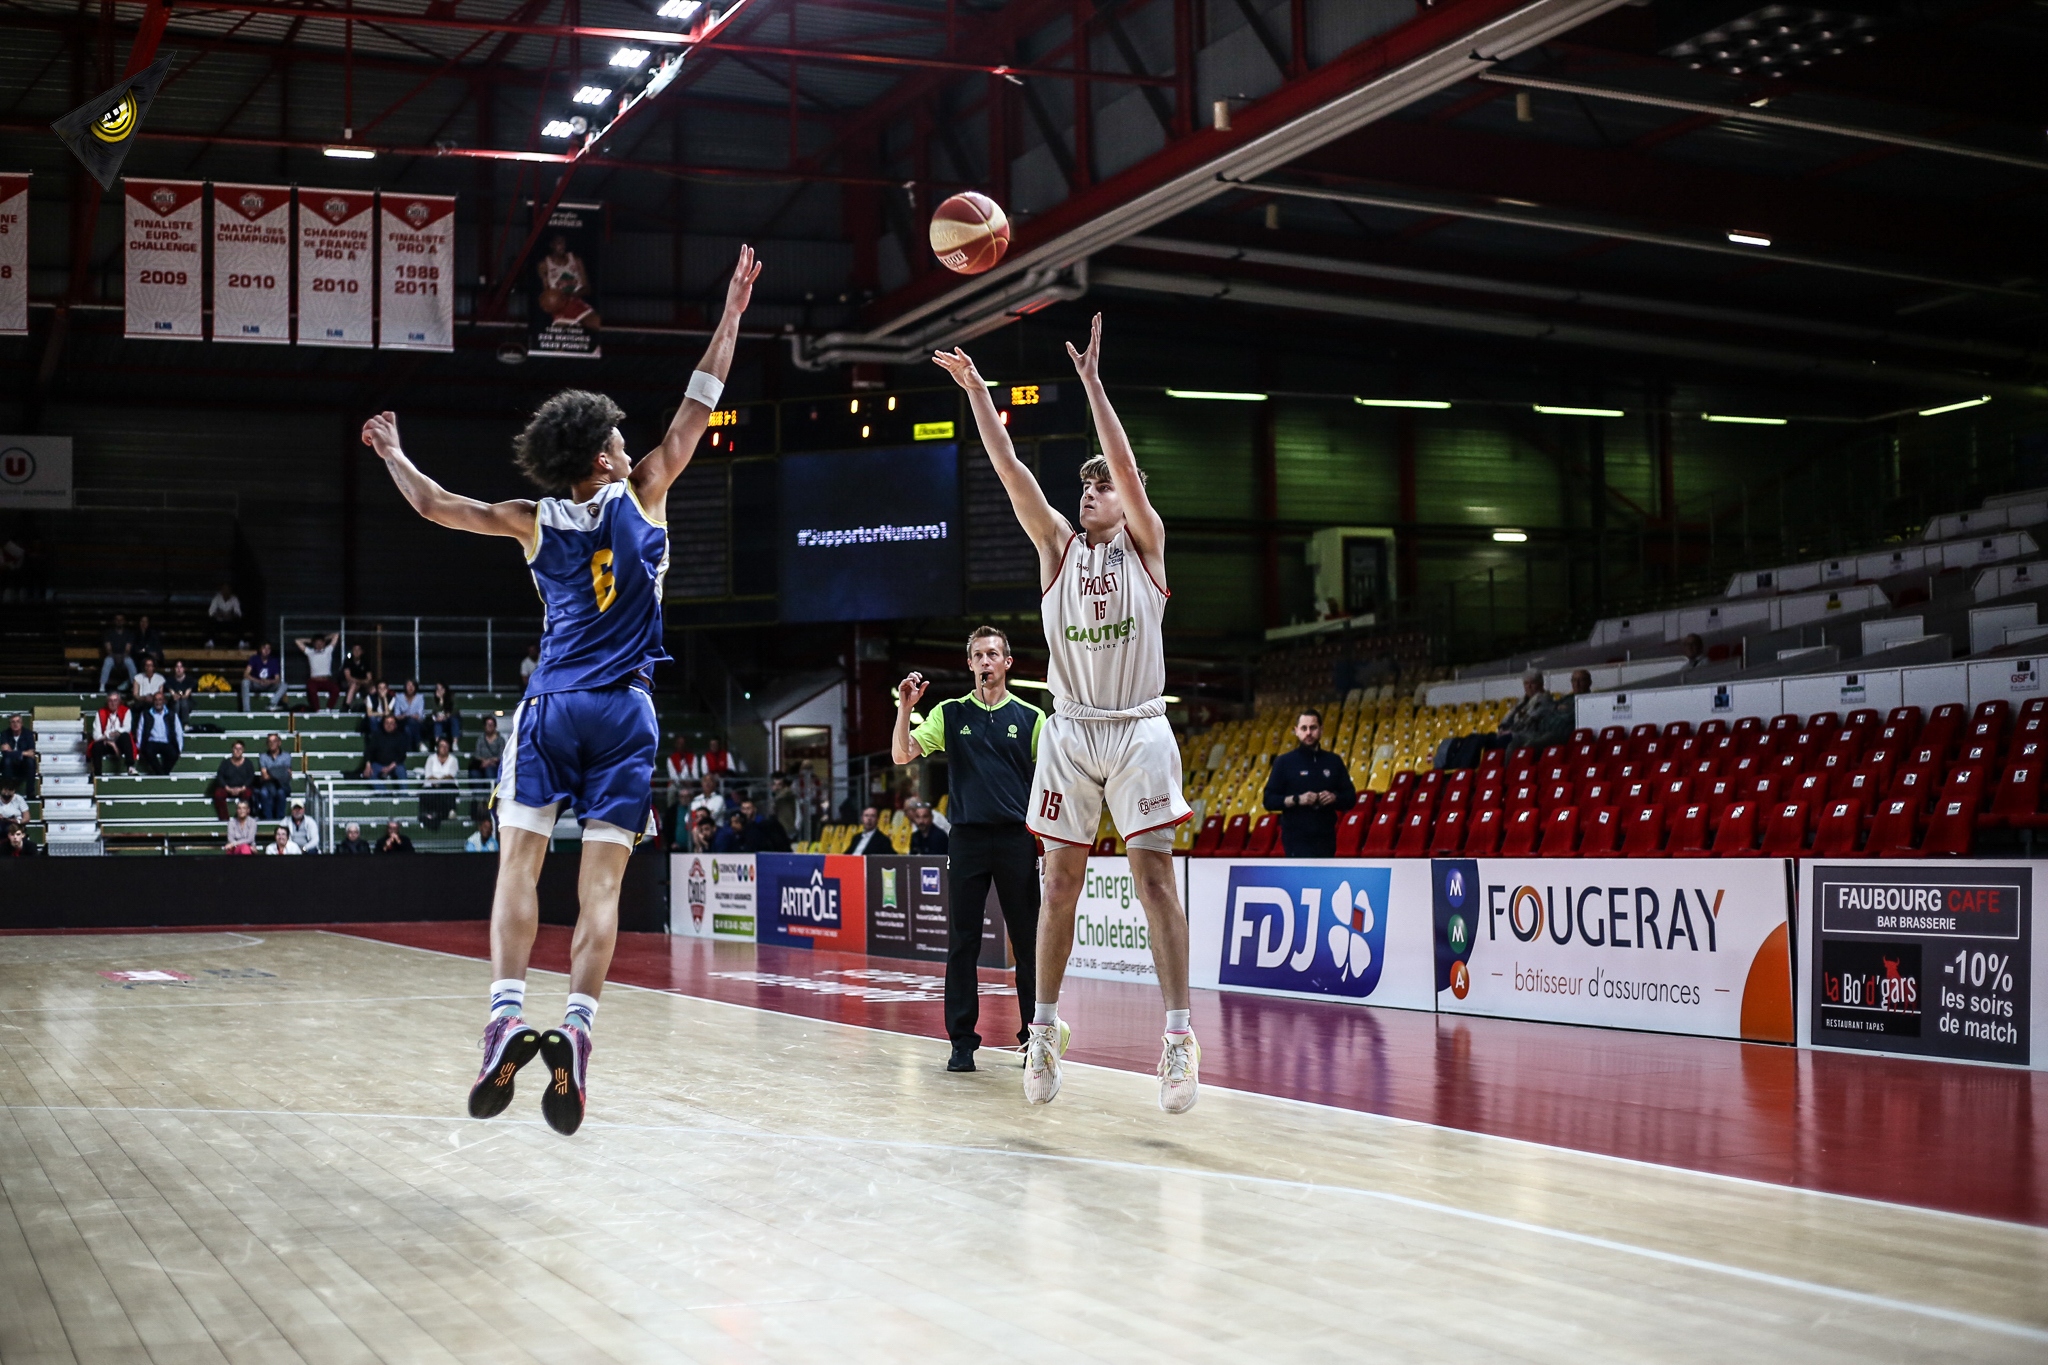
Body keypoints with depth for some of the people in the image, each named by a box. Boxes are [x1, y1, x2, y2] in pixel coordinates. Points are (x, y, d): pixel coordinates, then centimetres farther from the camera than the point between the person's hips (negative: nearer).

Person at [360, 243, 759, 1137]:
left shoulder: (534, 522, 4)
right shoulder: (642, 495, 1)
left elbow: (432, 504, 13)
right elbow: (698, 407, 4)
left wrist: (391, 454, 31)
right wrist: (732, 313, 10)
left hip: (550, 708, 1)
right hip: (624, 713, -1)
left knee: (520, 862, 3)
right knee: (601, 879, -3)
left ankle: (507, 1014, -14)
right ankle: (576, 1027, -16)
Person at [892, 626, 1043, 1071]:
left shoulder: (1031, 717, 6)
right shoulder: (950, 713, 7)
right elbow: (902, 755, 1)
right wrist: (904, 707, -13)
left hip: (1018, 839, 0)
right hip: (967, 838, 1)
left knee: (1028, 942, 2)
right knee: (962, 943, 1)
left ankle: (1035, 1035, 12)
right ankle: (962, 1041, 7)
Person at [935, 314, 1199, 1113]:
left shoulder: (1145, 544, 3)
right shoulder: (1057, 545, 9)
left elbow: (1127, 465, -12)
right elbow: (1010, 470, -1)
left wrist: (1091, 381, -20)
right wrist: (975, 390, -10)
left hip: (1138, 729, -3)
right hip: (1070, 731, 3)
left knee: (1154, 874, -9)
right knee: (1060, 879, 4)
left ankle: (1178, 1035, -11)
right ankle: (1043, 1031, 11)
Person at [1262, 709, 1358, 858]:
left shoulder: (1333, 761, 10)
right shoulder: (1284, 762, 0)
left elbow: (1350, 797, 11)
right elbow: (1269, 800, -3)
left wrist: (1334, 798, -11)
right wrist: (1297, 799, -19)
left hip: (1326, 839, 4)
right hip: (1297, 840, -4)